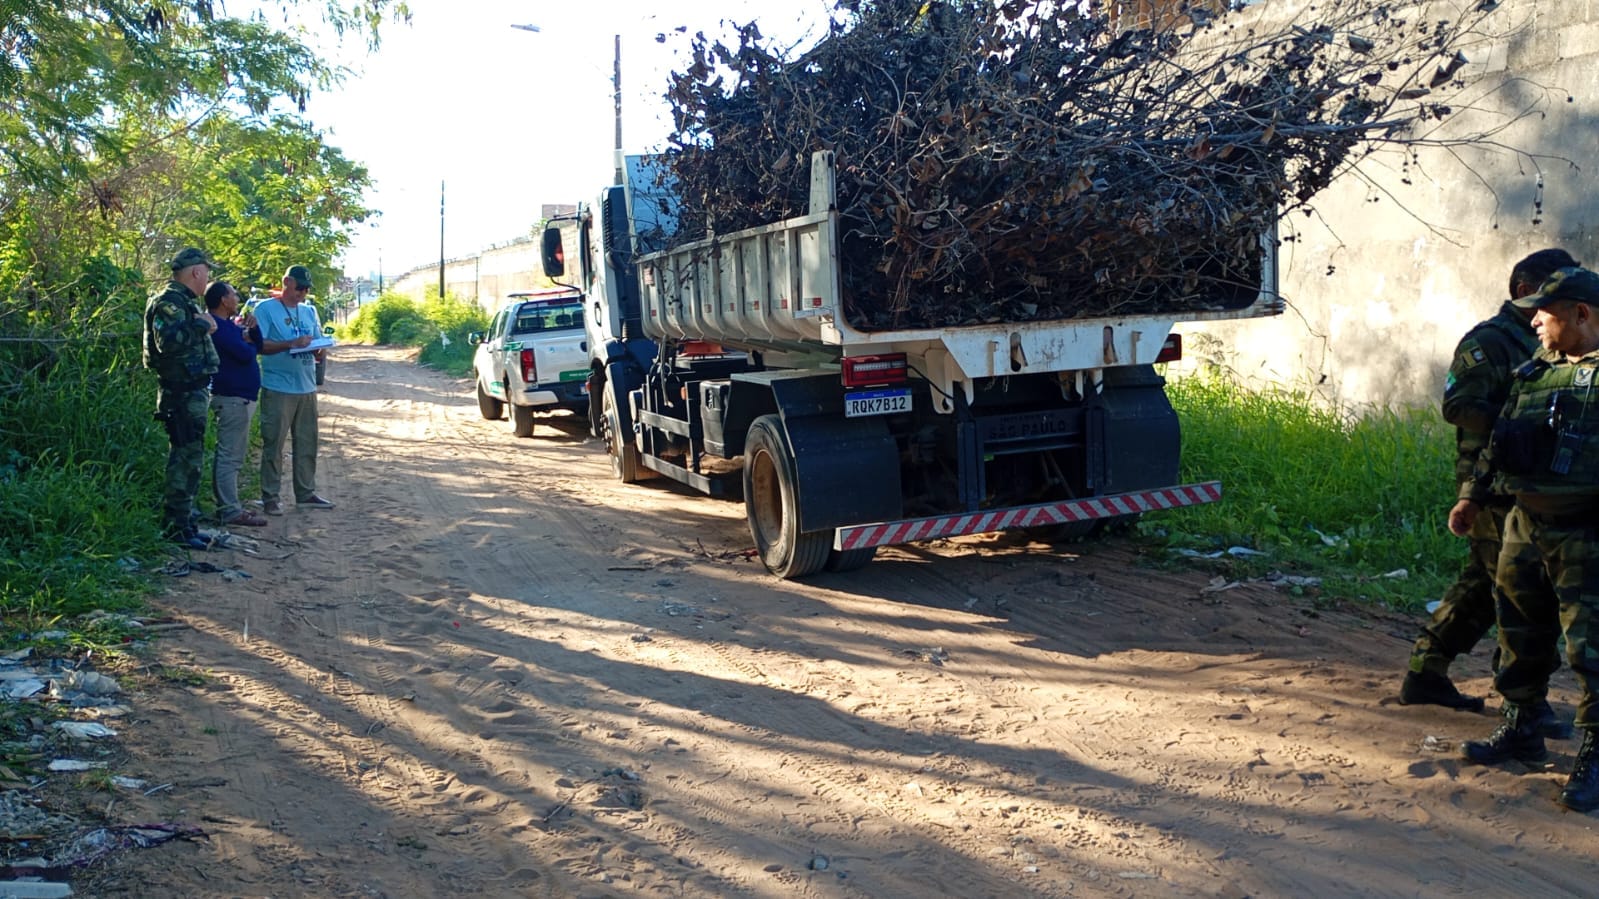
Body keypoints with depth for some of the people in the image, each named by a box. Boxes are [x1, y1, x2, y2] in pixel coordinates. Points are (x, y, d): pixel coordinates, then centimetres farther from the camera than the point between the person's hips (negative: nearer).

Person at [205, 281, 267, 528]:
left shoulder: (227, 325, 16)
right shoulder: (219, 327, -16)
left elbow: (255, 347, 15)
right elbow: (246, 354, -22)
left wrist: (250, 329, -3)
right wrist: (248, 339, -1)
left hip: (237, 396, 11)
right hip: (233, 397, -11)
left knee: (229, 455, 15)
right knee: (230, 456, -9)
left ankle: (228, 505, 22)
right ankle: (230, 511, -9)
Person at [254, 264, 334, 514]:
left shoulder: (310, 311, 16)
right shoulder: (266, 309, -2)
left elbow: (319, 345, 16)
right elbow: (260, 344, -11)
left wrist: (319, 348, -8)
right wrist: (292, 344, -22)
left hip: (307, 388, 6)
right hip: (278, 389, -6)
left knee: (307, 444, 10)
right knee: (274, 445, -3)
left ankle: (306, 493, 18)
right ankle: (271, 497, 3)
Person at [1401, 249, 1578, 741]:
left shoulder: (1540, 342, 18)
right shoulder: (1488, 340, -10)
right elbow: (1460, 406, -19)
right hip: (1493, 485, -9)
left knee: (1479, 586, 13)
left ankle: (1425, 675, 21)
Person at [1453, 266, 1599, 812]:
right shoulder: (1532, 374, 12)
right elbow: (1498, 441, 19)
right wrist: (1473, 498, 17)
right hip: (1525, 525, 7)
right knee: (1521, 638, 16)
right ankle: (1522, 731, 31)